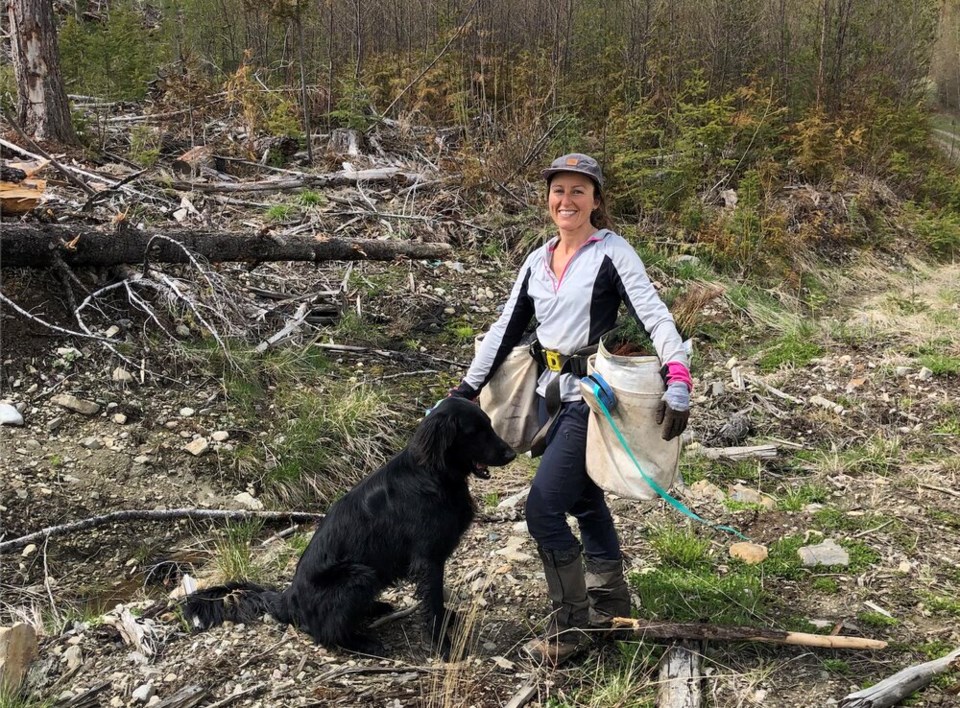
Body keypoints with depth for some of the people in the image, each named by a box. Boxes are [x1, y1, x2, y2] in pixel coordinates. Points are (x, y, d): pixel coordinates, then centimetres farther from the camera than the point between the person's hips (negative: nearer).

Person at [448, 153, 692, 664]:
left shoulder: (612, 252, -9)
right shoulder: (538, 260, 10)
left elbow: (655, 316, -18)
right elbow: (506, 329, 14)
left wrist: (678, 382, -31)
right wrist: (466, 390, 13)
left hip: (592, 396, -7)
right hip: (553, 393, 7)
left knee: (543, 508, -11)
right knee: (583, 500, 19)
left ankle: (568, 628, 3)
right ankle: (610, 601, 36)